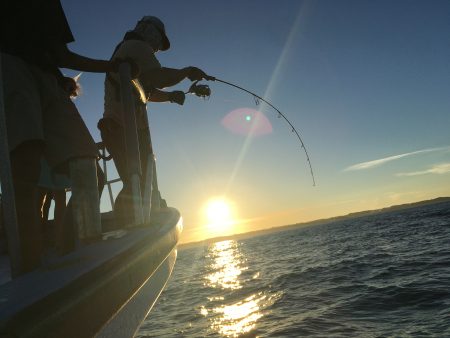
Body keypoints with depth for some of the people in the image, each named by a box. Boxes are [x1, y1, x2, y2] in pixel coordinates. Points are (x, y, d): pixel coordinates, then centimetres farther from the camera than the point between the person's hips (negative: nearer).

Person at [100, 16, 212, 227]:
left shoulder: (122, 51, 31)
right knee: (140, 185, -16)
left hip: (114, 126, 10)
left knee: (137, 184, 6)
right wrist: (187, 71, -3)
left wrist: (170, 95, 18)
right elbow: (158, 78, -17)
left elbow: (145, 91, 32)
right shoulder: (138, 46, 0)